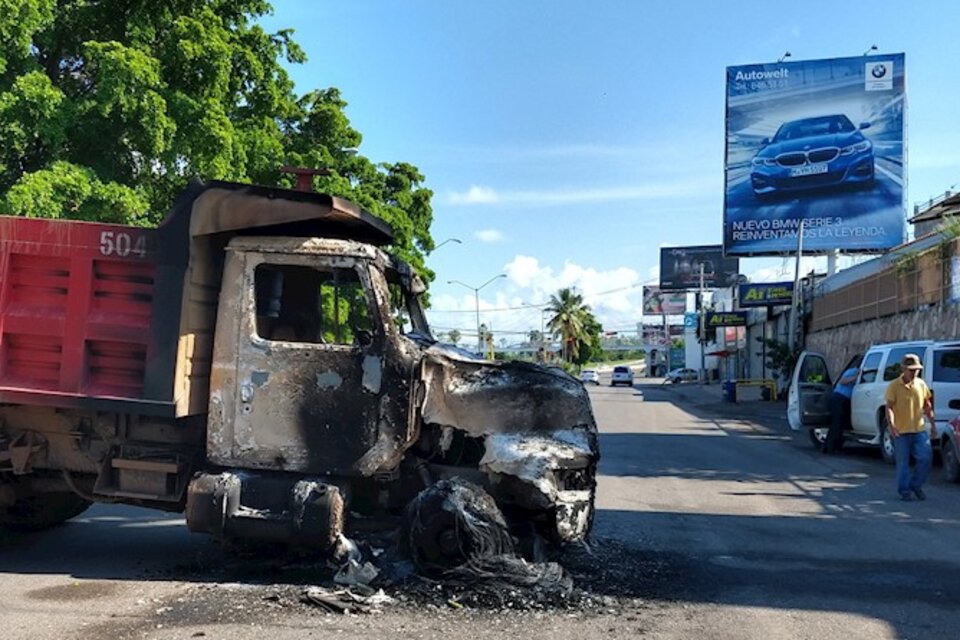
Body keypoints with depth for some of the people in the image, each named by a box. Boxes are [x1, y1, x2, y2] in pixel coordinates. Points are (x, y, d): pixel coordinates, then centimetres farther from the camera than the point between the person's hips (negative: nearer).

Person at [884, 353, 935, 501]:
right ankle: (904, 490, 14)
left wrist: (932, 423, 10)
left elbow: (927, 405, 15)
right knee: (903, 462, 2)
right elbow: (889, 407, -13)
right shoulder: (894, 386, -8)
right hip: (901, 431, -4)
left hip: (919, 430, 4)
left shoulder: (921, 384, 7)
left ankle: (916, 485, 20)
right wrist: (891, 424, -27)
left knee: (926, 457, 0)